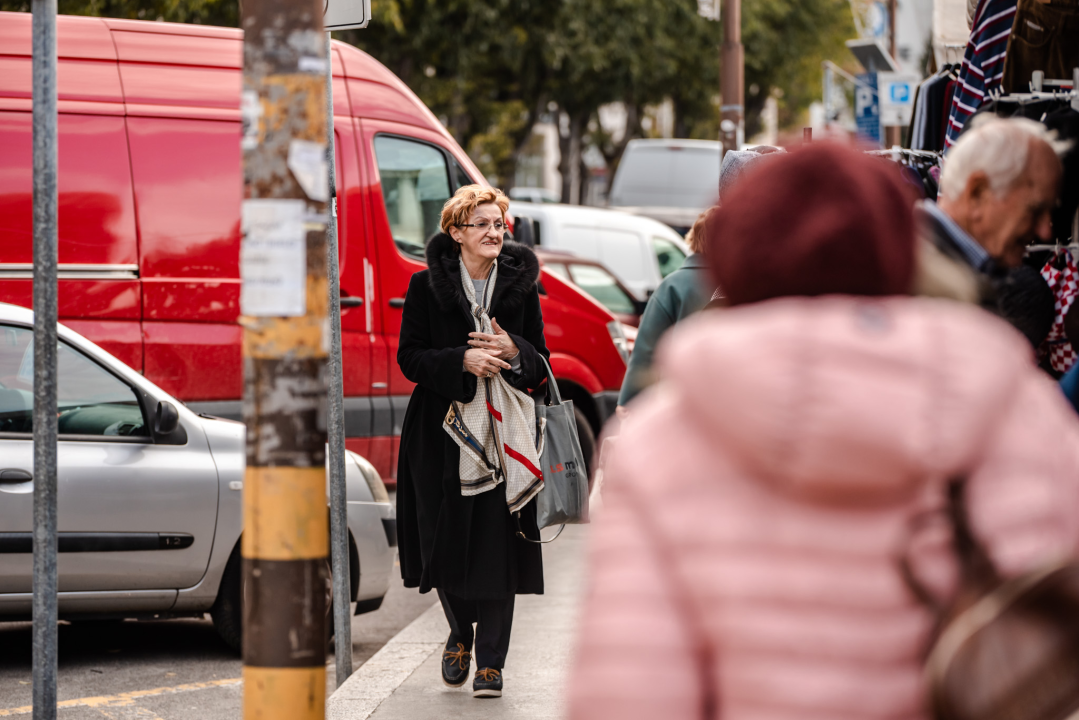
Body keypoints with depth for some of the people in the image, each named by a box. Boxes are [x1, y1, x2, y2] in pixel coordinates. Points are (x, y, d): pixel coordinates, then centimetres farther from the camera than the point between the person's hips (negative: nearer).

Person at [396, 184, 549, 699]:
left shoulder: (521, 285, 5)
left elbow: (541, 365, 8)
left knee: (497, 544, -4)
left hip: (504, 434, 0)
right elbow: (410, 357, -2)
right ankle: (460, 635, 29)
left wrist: (513, 351, -14)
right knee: (445, 539, 2)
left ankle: (490, 662, 4)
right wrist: (463, 361, -17)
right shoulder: (427, 285, 1)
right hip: (442, 433, 0)